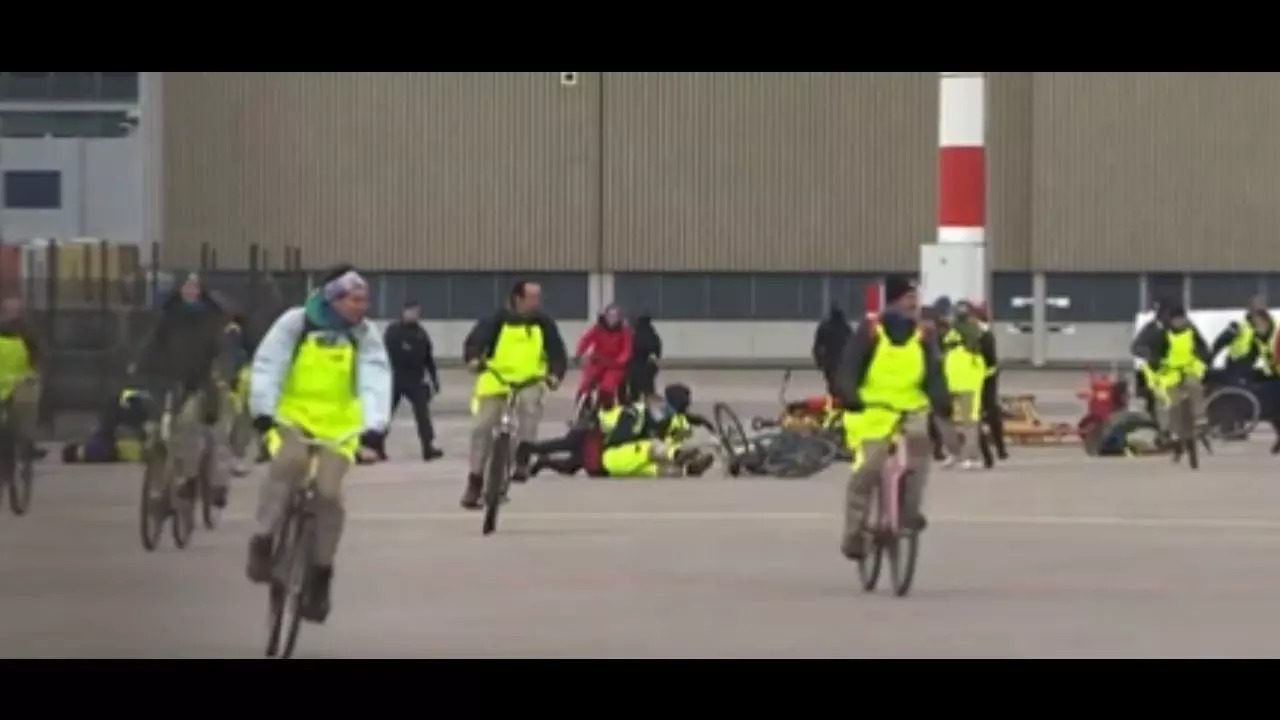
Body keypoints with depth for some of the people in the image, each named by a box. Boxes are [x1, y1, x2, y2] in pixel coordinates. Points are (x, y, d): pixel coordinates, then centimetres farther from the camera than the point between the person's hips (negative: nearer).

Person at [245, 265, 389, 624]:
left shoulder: (365, 335, -5)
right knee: (289, 461, -34)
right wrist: (263, 412, -31)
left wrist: (373, 428, -33)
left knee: (328, 492, -19)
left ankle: (320, 578, -1)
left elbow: (375, 383, -17)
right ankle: (263, 544, -22)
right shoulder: (295, 323, -10)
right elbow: (267, 368, -17)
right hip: (291, 417, -2)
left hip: (337, 426, 2)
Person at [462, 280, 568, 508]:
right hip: (495, 381, 0)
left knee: (530, 404, -32)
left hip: (527, 382, 0)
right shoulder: (497, 320, -7)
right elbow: (476, 339, -13)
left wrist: (555, 374, -21)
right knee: (482, 428, -5)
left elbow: (557, 351, -1)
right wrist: (473, 359, -35)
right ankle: (475, 481, 9)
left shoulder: (544, 324, 0)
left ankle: (522, 463, -27)